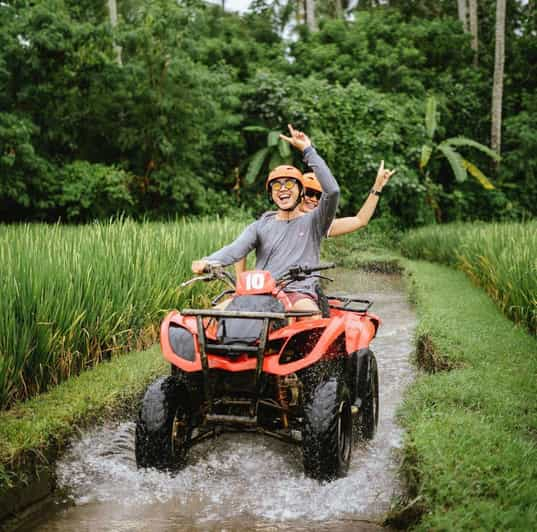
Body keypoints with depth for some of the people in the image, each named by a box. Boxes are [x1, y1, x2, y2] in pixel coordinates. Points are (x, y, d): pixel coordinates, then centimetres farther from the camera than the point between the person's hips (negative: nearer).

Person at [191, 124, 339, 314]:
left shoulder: (312, 222, 11)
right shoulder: (261, 226, 19)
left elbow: (332, 190, -6)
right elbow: (235, 249, 1)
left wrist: (308, 150, -3)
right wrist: (208, 262, -22)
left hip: (300, 293, -3)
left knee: (310, 313, -37)